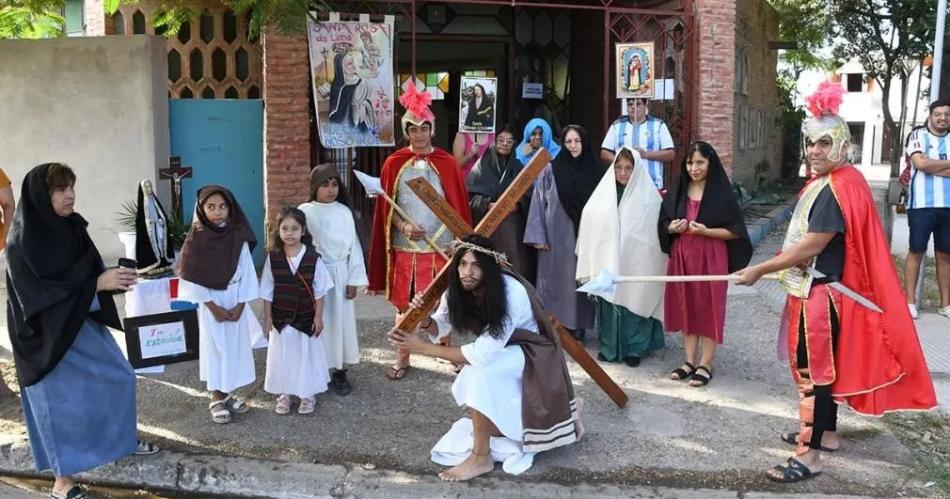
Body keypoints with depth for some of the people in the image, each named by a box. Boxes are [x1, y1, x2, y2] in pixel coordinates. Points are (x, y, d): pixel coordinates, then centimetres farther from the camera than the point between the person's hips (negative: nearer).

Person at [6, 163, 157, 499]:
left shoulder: (71, 227, 0)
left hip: (85, 323, 7)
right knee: (60, 401, 3)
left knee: (118, 377, 17)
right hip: (49, 333, -7)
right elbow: (39, 292, -24)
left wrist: (114, 279, -10)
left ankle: (123, 439, 39)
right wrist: (97, 283, -28)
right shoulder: (22, 242, -20)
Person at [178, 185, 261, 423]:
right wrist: (213, 307, -13)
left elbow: (247, 271, -2)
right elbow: (192, 278, -9)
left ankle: (229, 393, 22)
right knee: (213, 347, 4)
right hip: (208, 303, -2)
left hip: (235, 301, 2)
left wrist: (240, 305, -9)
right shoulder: (195, 238, -10)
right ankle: (216, 398, 14)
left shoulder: (238, 237, -4)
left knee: (235, 346, 7)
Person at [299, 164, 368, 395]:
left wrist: (354, 279, 0)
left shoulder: (344, 212, 1)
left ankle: (340, 371, 17)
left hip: (340, 274, 2)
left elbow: (353, 246, 3)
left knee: (341, 321, 6)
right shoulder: (305, 211, -4)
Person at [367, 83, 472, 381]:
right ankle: (403, 357, 20)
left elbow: (458, 207, 1)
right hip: (404, 246, 1)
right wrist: (404, 226, -15)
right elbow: (386, 208, 3)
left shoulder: (447, 163, -1)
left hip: (440, 245, 0)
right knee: (404, 304, 8)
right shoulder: (394, 163, 1)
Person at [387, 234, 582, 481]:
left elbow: (483, 354, -38)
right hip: (504, 356, 8)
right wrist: (424, 321, -27)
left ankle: (481, 457, -19)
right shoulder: (458, 290, -16)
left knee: (480, 370, -32)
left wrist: (425, 348, -37)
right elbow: (441, 325, -2)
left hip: (532, 355, -8)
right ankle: (561, 410, 28)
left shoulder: (511, 293, -36)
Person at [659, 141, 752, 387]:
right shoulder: (677, 192, 6)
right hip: (682, 257, 5)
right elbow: (663, 223, 13)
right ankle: (689, 361, 21)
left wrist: (706, 231, -20)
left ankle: (705, 365, 13)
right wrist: (672, 228, -10)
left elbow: (736, 230, -8)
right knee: (685, 307, 10)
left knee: (708, 309, 2)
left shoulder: (723, 194, -8)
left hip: (710, 259, -4)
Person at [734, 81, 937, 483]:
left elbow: (811, 247, -23)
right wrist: (774, 267, 15)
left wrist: (760, 270, -19)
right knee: (820, 363, 19)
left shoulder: (839, 188, -21)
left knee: (812, 368, -4)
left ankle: (810, 455, 4)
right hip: (813, 290, 10)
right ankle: (826, 433, 33)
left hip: (821, 293, -10)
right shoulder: (825, 182, 11)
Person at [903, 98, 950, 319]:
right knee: (916, 251, 1)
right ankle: (910, 301, 6)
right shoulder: (919, 135, 2)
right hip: (922, 205, -3)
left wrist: (931, 165, -10)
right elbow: (920, 163, -13)